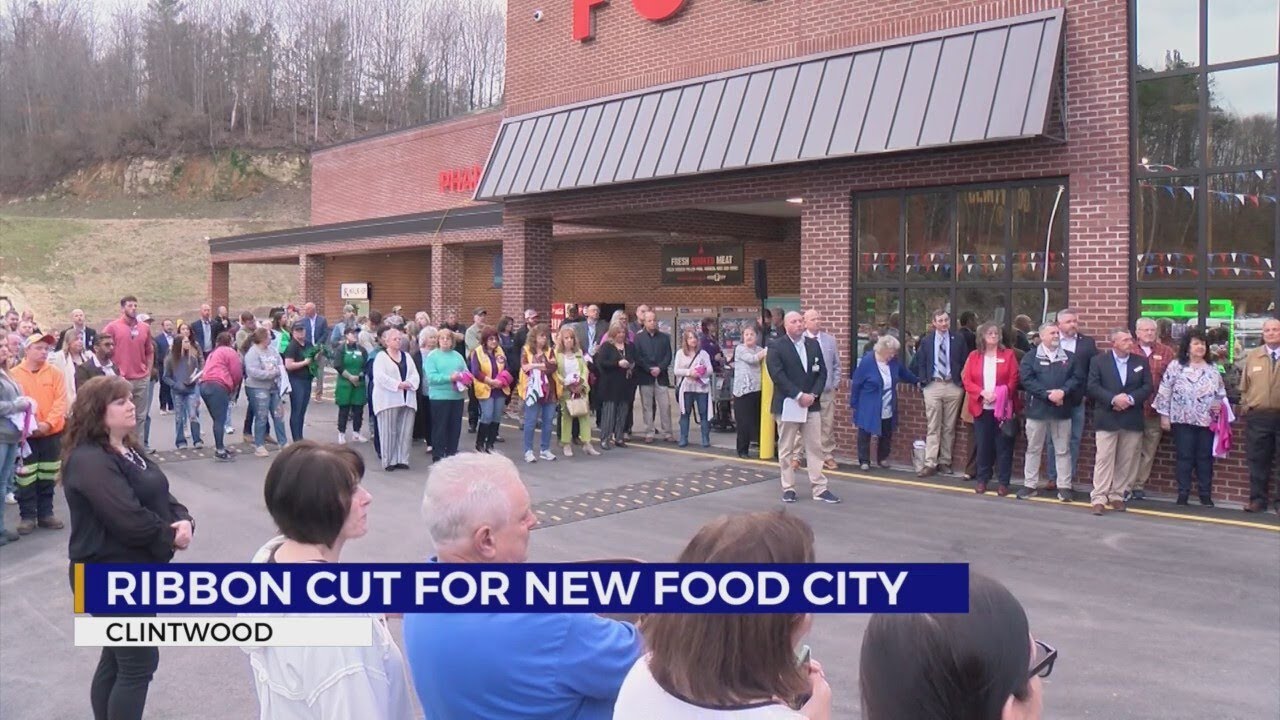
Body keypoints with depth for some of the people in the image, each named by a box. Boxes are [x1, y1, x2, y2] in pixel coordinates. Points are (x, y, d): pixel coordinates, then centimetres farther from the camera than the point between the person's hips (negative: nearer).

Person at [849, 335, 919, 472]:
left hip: (888, 409, 5)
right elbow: (856, 383, -12)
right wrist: (853, 404, -9)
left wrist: (917, 381, 26)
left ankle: (882, 458, 28)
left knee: (886, 435, 13)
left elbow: (905, 373, 18)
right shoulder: (867, 361, -18)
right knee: (865, 435, 3)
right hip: (868, 408, -5)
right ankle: (864, 461, 13)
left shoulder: (894, 361, -4)